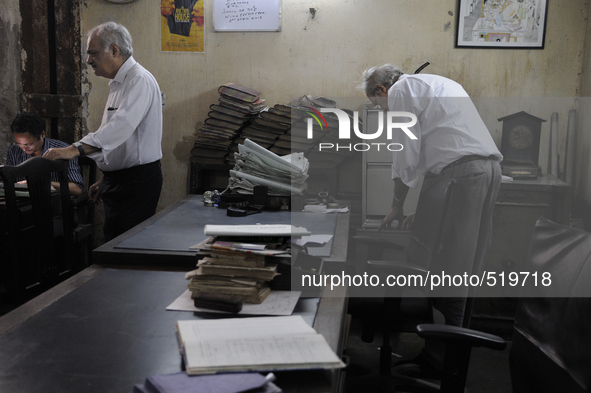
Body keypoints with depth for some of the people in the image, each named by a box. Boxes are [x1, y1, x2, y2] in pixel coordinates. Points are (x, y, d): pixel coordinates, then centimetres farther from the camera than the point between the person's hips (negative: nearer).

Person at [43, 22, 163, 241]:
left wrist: (76, 149, -38)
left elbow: (122, 125, -31)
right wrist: (106, 178, 21)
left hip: (138, 180, -10)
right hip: (118, 179, 10)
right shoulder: (119, 84, 19)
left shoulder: (139, 80, -15)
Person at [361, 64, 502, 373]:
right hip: (490, 166, 9)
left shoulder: (401, 89, 3)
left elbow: (406, 154, -4)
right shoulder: (438, 84, 31)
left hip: (460, 173, -9)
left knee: (447, 265, -2)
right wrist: (425, 206, 28)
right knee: (465, 261, 16)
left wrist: (397, 206, 6)